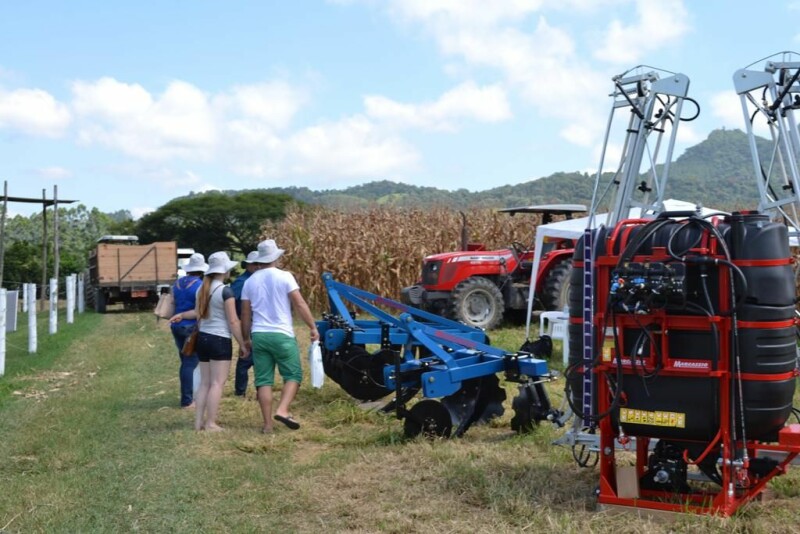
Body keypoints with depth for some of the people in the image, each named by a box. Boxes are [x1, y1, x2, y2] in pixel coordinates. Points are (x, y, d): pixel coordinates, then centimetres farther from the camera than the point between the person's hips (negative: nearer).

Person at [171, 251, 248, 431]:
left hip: (203, 338, 8)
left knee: (205, 382, 12)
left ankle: (199, 421, 14)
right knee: (217, 383, -3)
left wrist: (181, 315, 38)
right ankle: (211, 423, -3)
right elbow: (233, 321, -14)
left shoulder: (202, 289, 8)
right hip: (220, 340, -8)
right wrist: (242, 344, -9)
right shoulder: (225, 290, -13)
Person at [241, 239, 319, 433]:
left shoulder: (250, 281, 8)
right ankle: (283, 410, -11)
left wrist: (246, 338, 21)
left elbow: (245, 314, 11)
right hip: (282, 335, -4)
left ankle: (267, 423, 5)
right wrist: (313, 327, -3)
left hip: (258, 335, 4)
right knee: (293, 375, 7)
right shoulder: (284, 277, -5)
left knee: (264, 380, 6)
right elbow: (299, 304, -9)